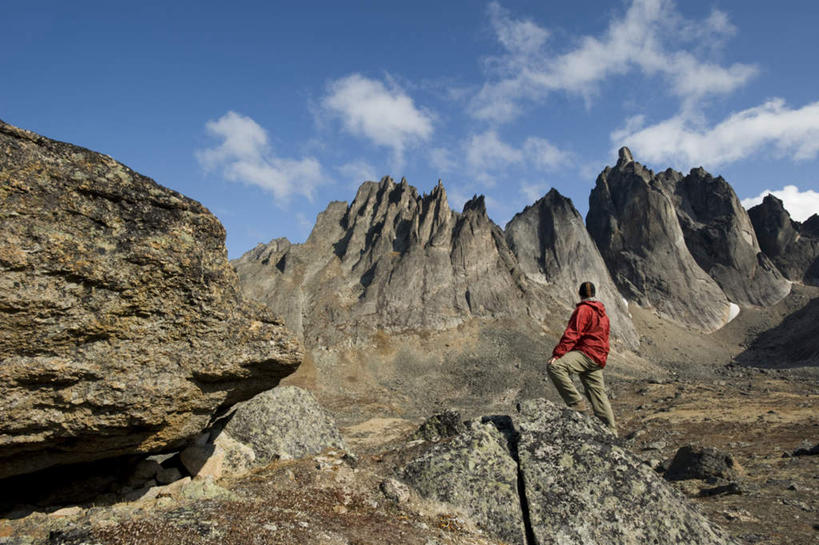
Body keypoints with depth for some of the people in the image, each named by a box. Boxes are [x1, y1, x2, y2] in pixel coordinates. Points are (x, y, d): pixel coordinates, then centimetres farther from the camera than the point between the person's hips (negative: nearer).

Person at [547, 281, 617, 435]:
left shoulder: (583, 309, -6)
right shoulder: (602, 313, 24)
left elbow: (572, 334, -18)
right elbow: (604, 340, 32)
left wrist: (557, 353, -22)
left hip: (587, 353, -10)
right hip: (599, 360, 10)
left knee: (554, 366, -26)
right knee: (598, 395, 13)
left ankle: (577, 405, -26)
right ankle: (611, 432, 17)